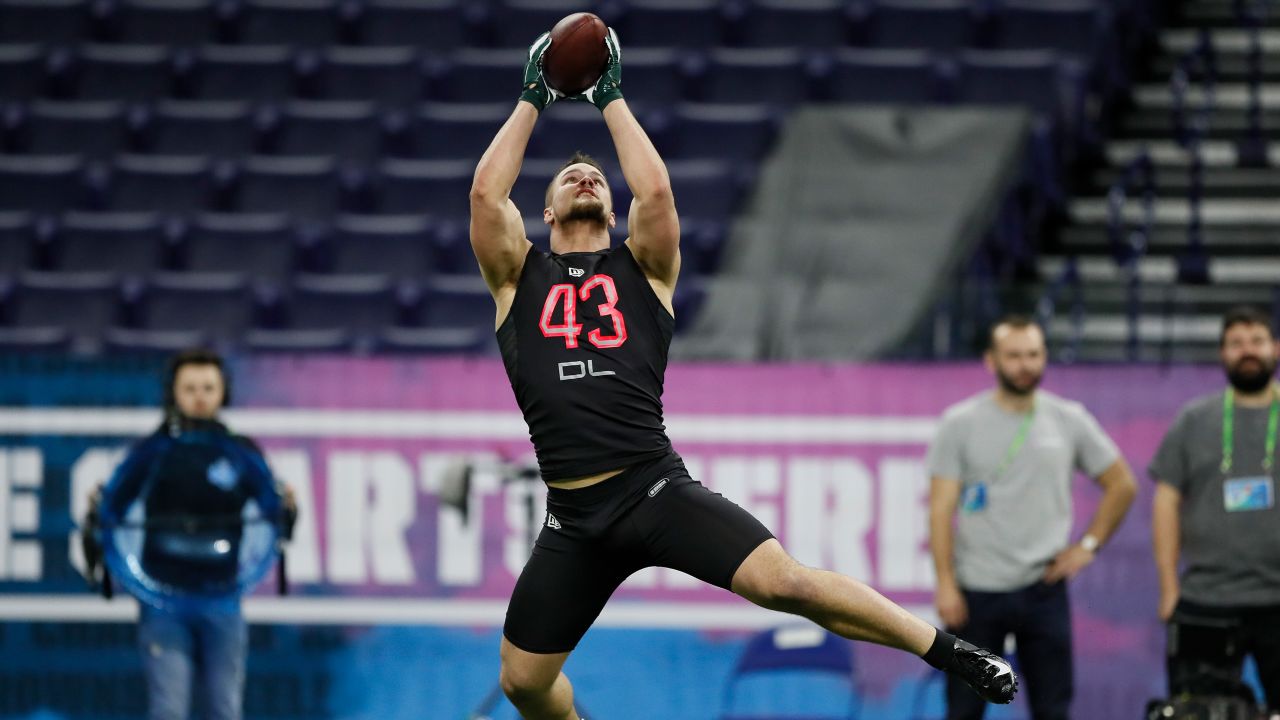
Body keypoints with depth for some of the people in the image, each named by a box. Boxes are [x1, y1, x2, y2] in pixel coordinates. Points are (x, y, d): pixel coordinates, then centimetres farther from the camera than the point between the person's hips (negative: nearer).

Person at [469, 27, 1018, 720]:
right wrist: (531, 101, 6)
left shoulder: (641, 267, 11)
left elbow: (655, 190, -6)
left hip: (659, 492, -2)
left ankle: (950, 652, -11)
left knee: (785, 582, -20)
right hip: (573, 520, 2)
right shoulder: (518, 276, 13)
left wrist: (613, 101, 4)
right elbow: (486, 192, -2)